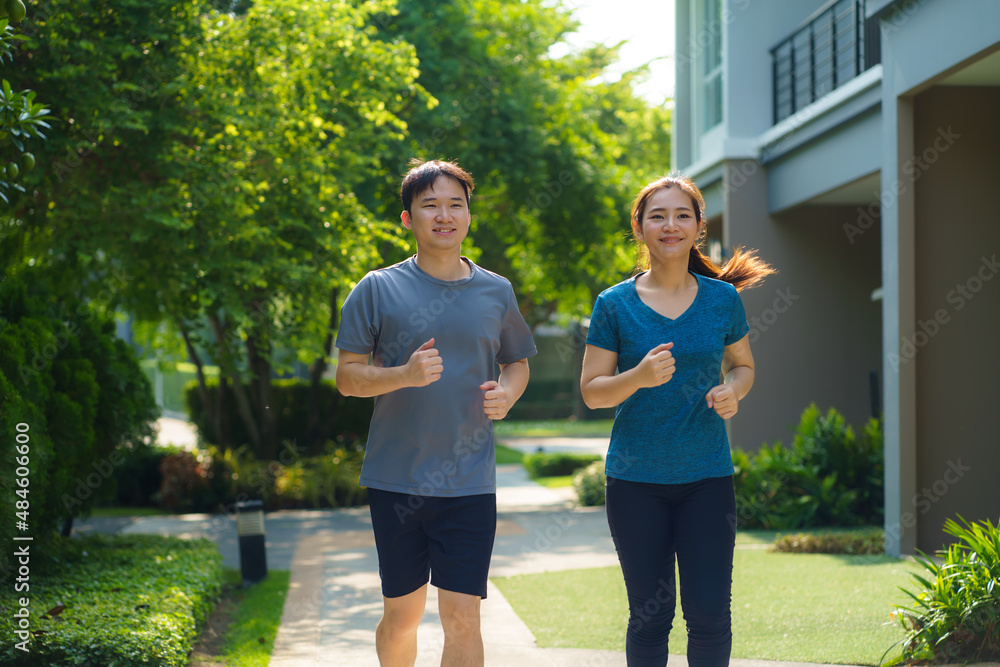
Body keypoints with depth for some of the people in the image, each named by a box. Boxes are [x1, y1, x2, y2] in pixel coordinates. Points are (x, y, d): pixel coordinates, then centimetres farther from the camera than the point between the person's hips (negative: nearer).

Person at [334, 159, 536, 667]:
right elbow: (347, 377, 0)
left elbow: (518, 362, 21)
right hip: (396, 478, -1)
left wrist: (507, 394, -2)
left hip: (470, 484, 1)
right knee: (401, 614, 10)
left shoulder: (496, 292, 8)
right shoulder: (378, 290, 0)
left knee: (462, 620, -5)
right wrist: (405, 375, -19)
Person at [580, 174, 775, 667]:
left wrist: (732, 391, -5)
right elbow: (591, 391, 0)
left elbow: (743, 365, 18)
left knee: (710, 614, -4)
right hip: (636, 478, -1)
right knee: (650, 617, 4)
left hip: (707, 477, 1)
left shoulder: (722, 299, 4)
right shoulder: (614, 305, -1)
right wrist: (639, 377, -20)